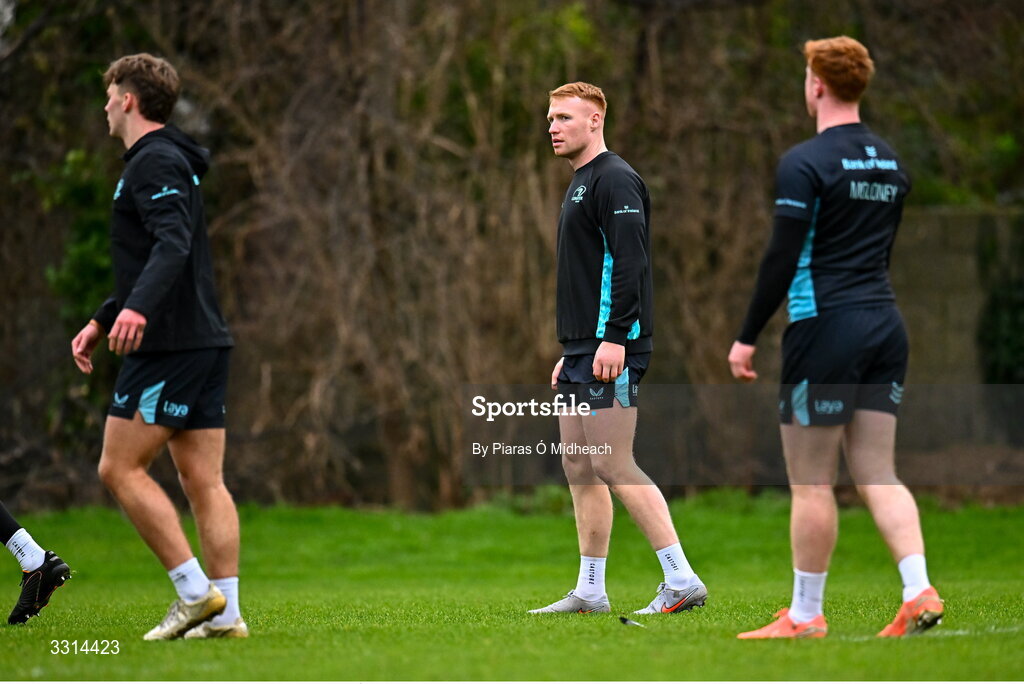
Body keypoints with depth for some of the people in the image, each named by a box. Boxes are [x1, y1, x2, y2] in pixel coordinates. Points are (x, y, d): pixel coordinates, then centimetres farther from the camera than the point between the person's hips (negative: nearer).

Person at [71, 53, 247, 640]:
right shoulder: (173, 162, 22)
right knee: (203, 480, 4)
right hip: (205, 342, 10)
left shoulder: (155, 163, -9)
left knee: (120, 468, -6)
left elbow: (174, 243, -26)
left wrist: (138, 309, -40)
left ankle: (195, 592, -10)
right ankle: (225, 612, -1)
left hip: (168, 346, -9)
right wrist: (101, 321, 32)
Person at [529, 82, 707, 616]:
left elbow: (630, 262, -20)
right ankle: (590, 593, 13)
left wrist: (614, 339, -25)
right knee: (579, 468, 9)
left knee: (614, 467, -13)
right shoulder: (580, 185, 21)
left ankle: (682, 581, -12)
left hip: (611, 352, -10)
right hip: (582, 353, 10)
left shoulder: (614, 180, -10)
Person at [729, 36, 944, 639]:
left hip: (826, 328, -7)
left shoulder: (805, 163, -10)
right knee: (878, 473, 7)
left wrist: (748, 337, -8)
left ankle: (805, 616, 5)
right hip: (886, 327, 7)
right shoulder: (891, 162, 13)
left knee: (811, 481, 0)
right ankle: (920, 594, -8)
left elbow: (781, 258, -13)